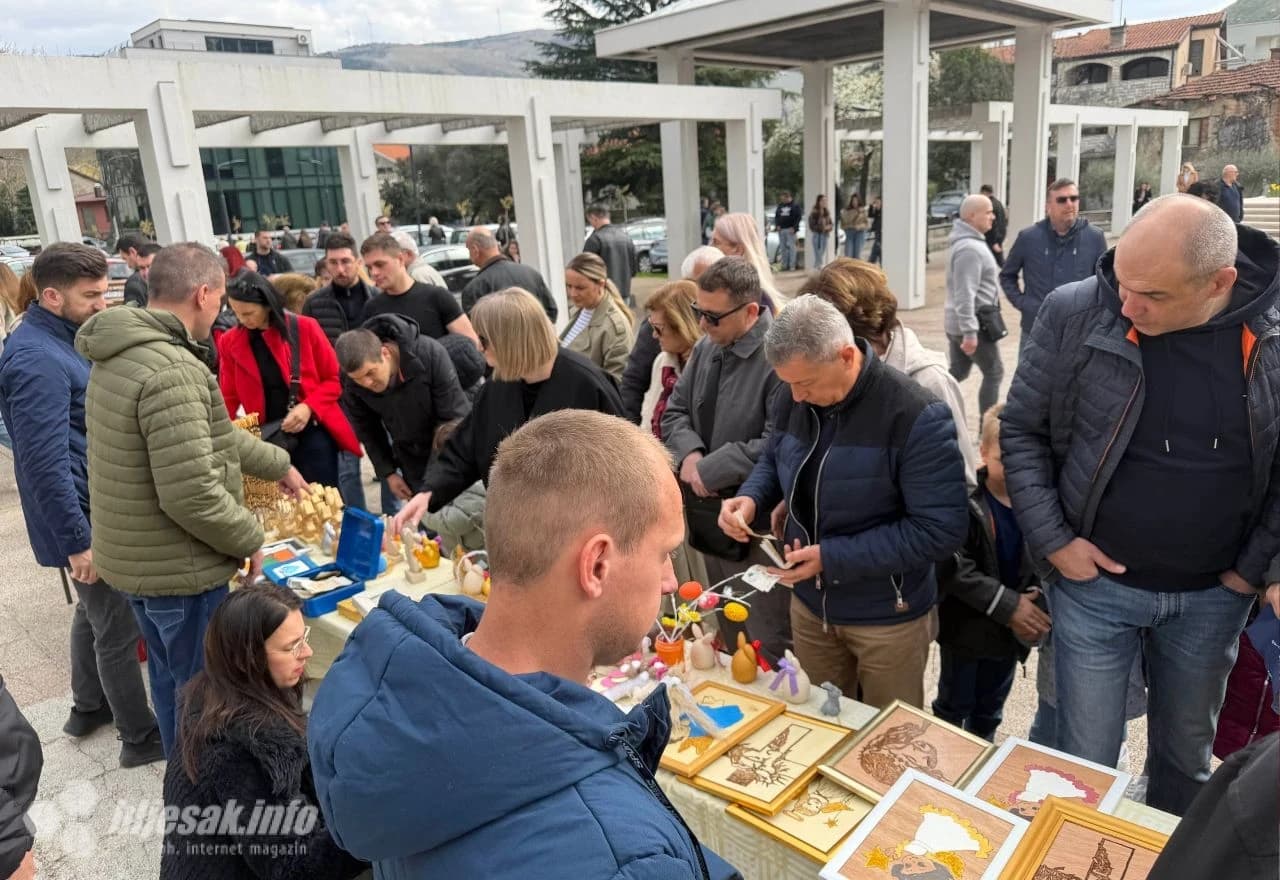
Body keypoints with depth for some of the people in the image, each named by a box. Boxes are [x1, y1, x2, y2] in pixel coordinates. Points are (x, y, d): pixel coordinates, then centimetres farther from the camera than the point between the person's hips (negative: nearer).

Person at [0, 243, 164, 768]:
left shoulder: (62, 338, 7)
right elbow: (46, 463, -27)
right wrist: (78, 541, -24)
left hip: (96, 504, 10)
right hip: (85, 518, -10)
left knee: (95, 613, 24)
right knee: (119, 628, 3)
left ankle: (88, 706, 43)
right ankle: (141, 737, 18)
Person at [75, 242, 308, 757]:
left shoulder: (120, 355, 7)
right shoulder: (170, 370, -26)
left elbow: (203, 437, 17)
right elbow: (191, 493, -30)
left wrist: (278, 464, 24)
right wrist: (249, 539, -14)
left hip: (134, 558, 10)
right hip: (178, 568, -10)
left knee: (171, 680, 25)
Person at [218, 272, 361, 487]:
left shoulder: (305, 328, -7)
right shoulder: (230, 342, 1)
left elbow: (334, 379, -1)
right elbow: (229, 398, 7)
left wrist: (309, 407, -17)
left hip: (312, 433, -2)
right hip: (266, 440, 2)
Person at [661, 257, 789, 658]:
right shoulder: (706, 348, 7)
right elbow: (675, 411, 14)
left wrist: (711, 469, -19)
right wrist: (690, 454, -7)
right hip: (711, 515, 8)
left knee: (767, 648, 5)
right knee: (724, 638, 24)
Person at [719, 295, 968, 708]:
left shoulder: (916, 417, -26)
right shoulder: (792, 400, -7)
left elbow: (941, 529, -26)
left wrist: (832, 557, -27)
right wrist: (750, 499, -12)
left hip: (888, 616, -5)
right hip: (809, 604, 5)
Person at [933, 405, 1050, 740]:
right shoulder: (965, 501, -23)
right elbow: (954, 569, -25)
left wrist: (1034, 596, -18)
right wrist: (1009, 605, -26)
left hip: (1010, 628, 5)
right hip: (966, 626, -4)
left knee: (990, 711, 25)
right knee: (954, 706, 16)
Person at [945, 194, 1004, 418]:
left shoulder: (971, 242, 15)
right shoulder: (969, 248, -20)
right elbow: (965, 295, -26)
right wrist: (970, 332, -27)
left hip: (959, 323, 10)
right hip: (973, 323, -10)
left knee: (957, 373, 15)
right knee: (994, 373, 2)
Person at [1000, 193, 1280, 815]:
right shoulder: (1075, 313, -16)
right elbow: (1021, 430, -6)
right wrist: (1052, 540, -10)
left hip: (1213, 596, 2)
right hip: (1095, 582, -2)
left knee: (1186, 754, 23)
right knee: (1085, 762, 11)